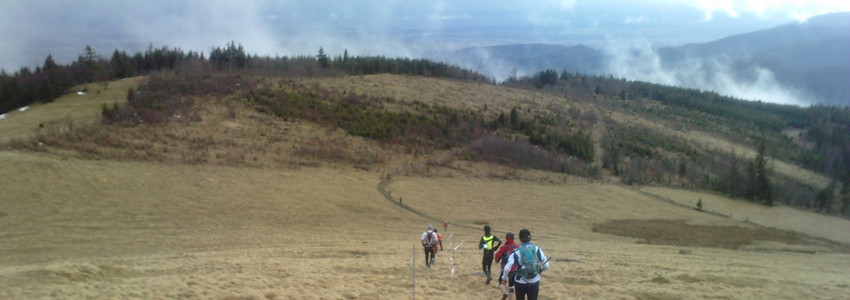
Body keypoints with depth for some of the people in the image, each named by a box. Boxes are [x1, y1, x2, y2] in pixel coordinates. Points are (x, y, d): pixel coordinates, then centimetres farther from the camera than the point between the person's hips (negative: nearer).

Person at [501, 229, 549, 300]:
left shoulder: (517, 251, -11)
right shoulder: (537, 249, -5)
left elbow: (507, 268, -17)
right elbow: (546, 265, -2)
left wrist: (504, 278, 1)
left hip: (520, 282, -1)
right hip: (534, 283, 1)